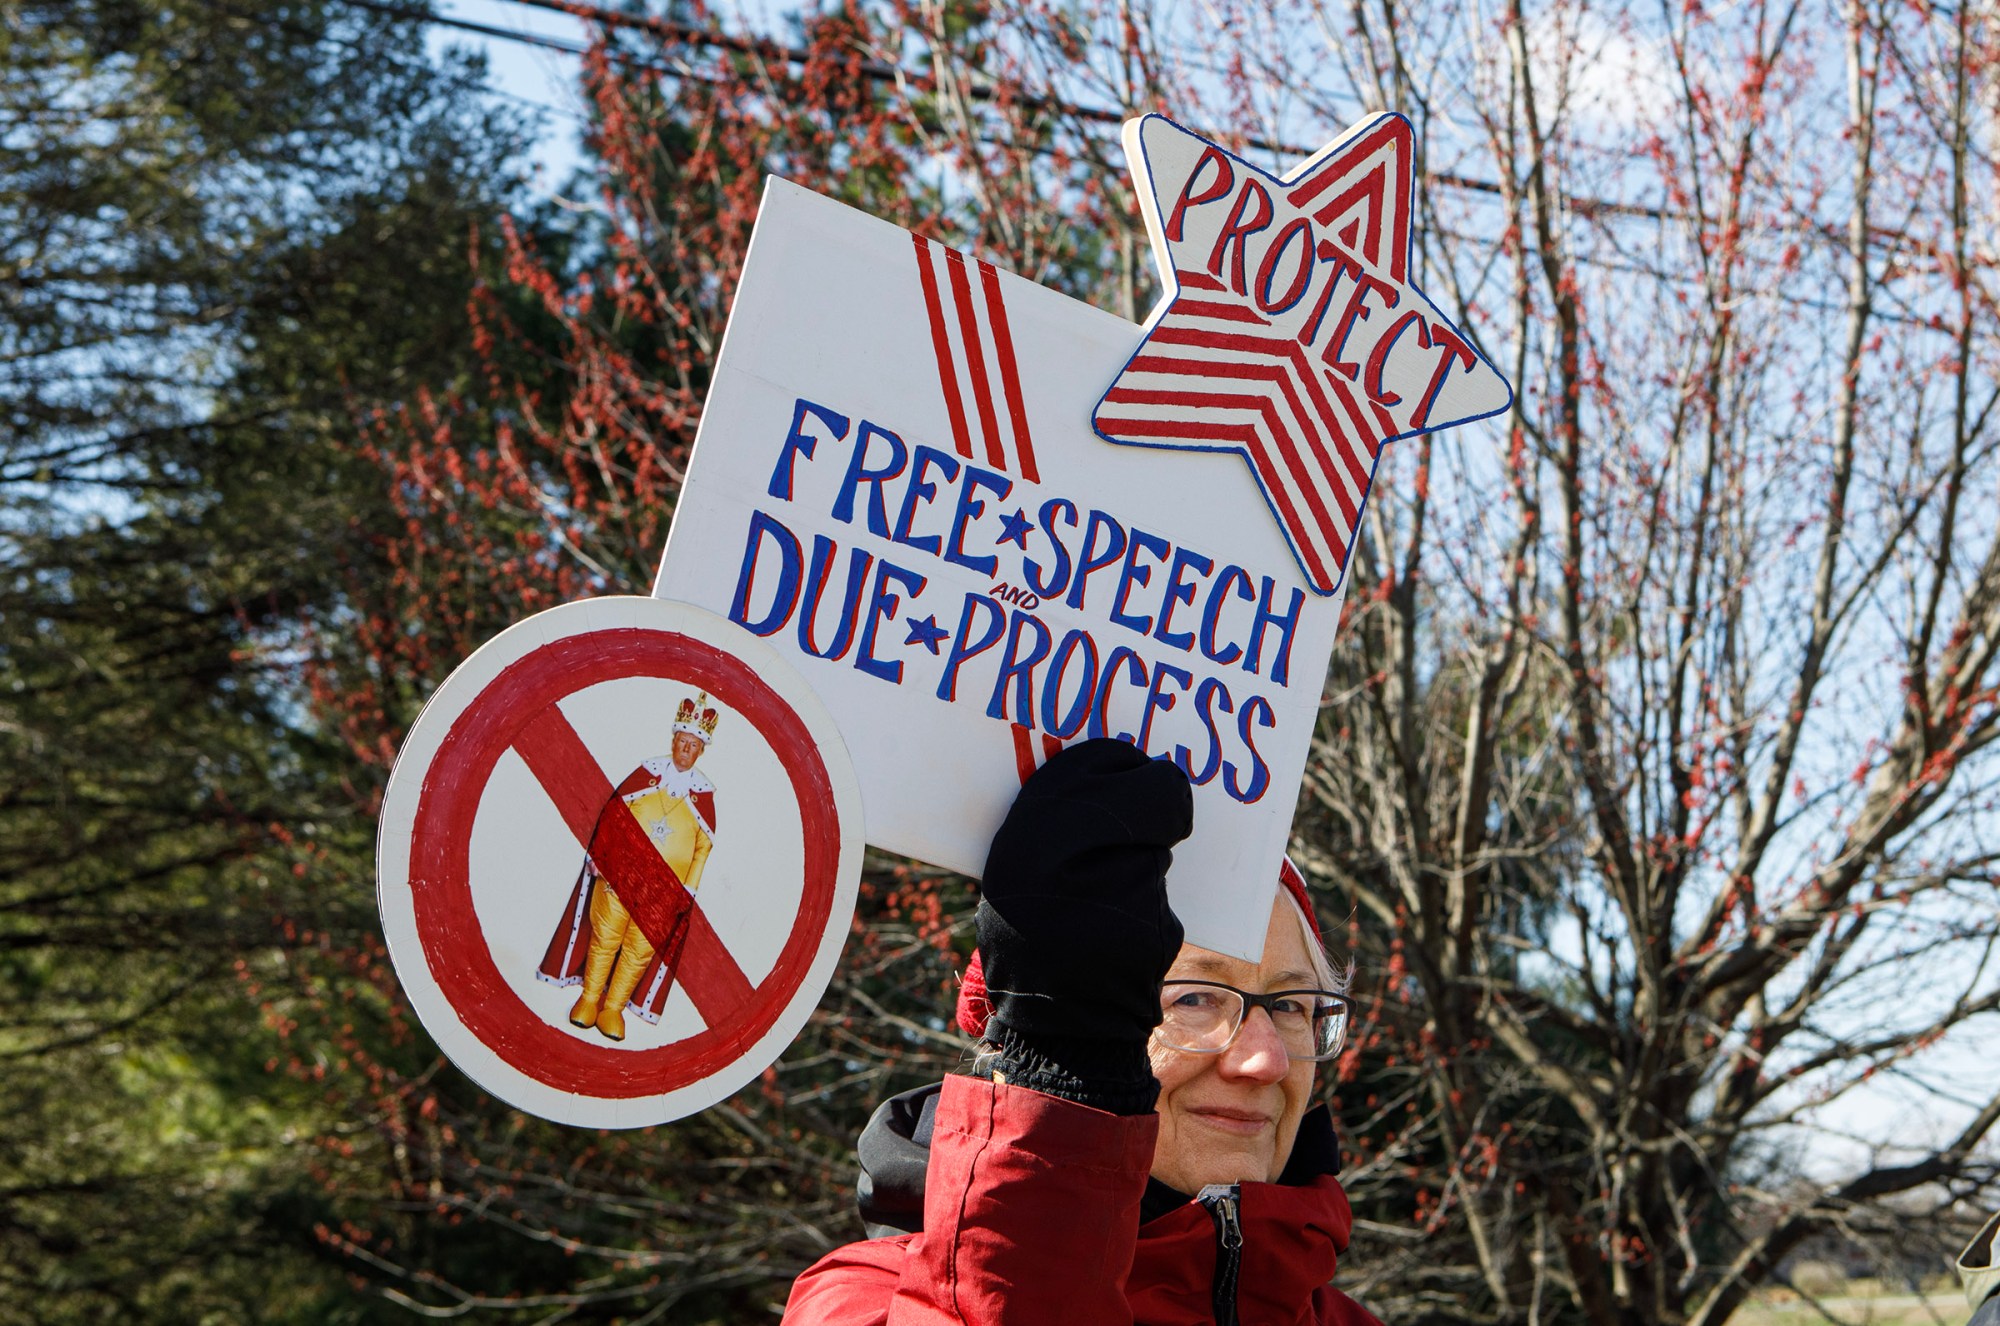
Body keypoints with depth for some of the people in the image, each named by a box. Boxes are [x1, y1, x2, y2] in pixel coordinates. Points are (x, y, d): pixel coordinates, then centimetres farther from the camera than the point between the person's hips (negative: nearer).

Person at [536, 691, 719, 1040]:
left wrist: (689, 889, -1)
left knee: (642, 947, 5)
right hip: (620, 875, -1)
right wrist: (598, 855, -3)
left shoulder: (704, 791, -2)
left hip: (665, 890, 1)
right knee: (605, 935, 6)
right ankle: (590, 996, 24)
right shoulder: (647, 772, -3)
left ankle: (614, 1007, 20)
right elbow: (612, 812, 2)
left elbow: (704, 845, 3)